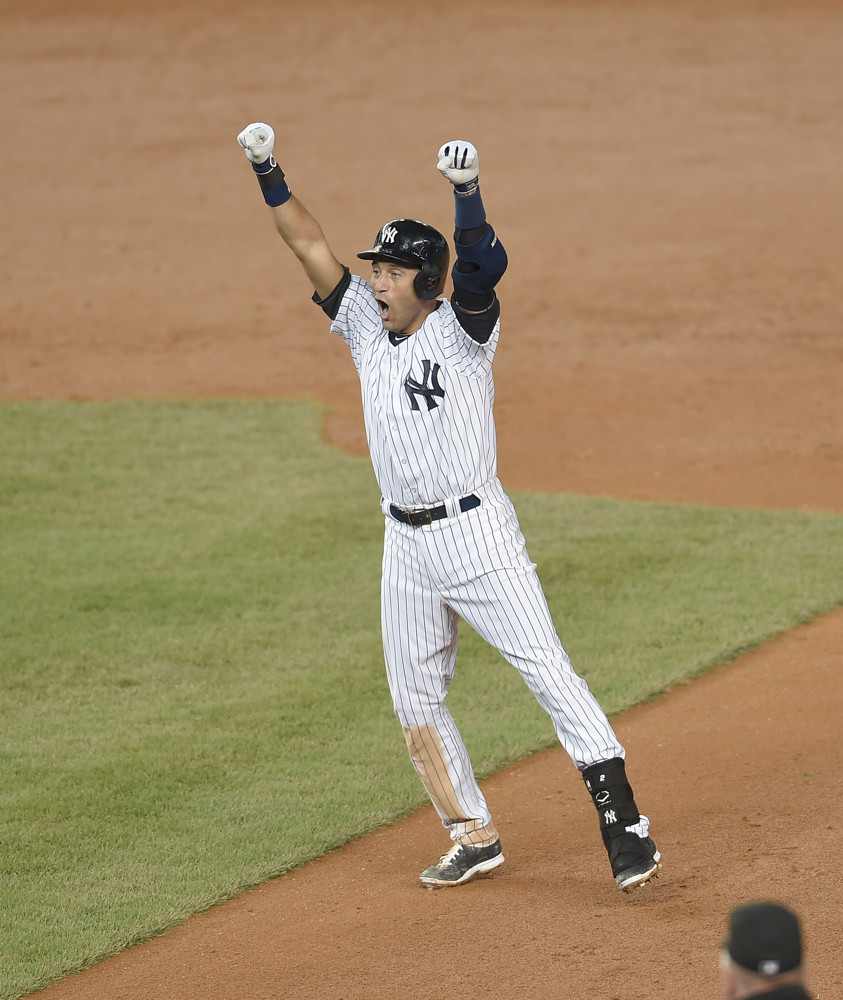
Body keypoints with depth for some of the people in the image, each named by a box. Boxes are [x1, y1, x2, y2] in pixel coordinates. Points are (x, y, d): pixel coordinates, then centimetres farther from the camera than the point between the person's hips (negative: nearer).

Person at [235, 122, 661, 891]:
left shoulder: (460, 330, -8)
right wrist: (269, 175, -3)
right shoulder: (367, 330, 9)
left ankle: (623, 824, -14)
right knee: (416, 702, 10)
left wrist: (467, 193, -43)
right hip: (407, 546, 7)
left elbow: (484, 268, -28)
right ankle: (474, 836, 21)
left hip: (476, 533, -7)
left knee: (549, 673, -12)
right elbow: (311, 247, 6)